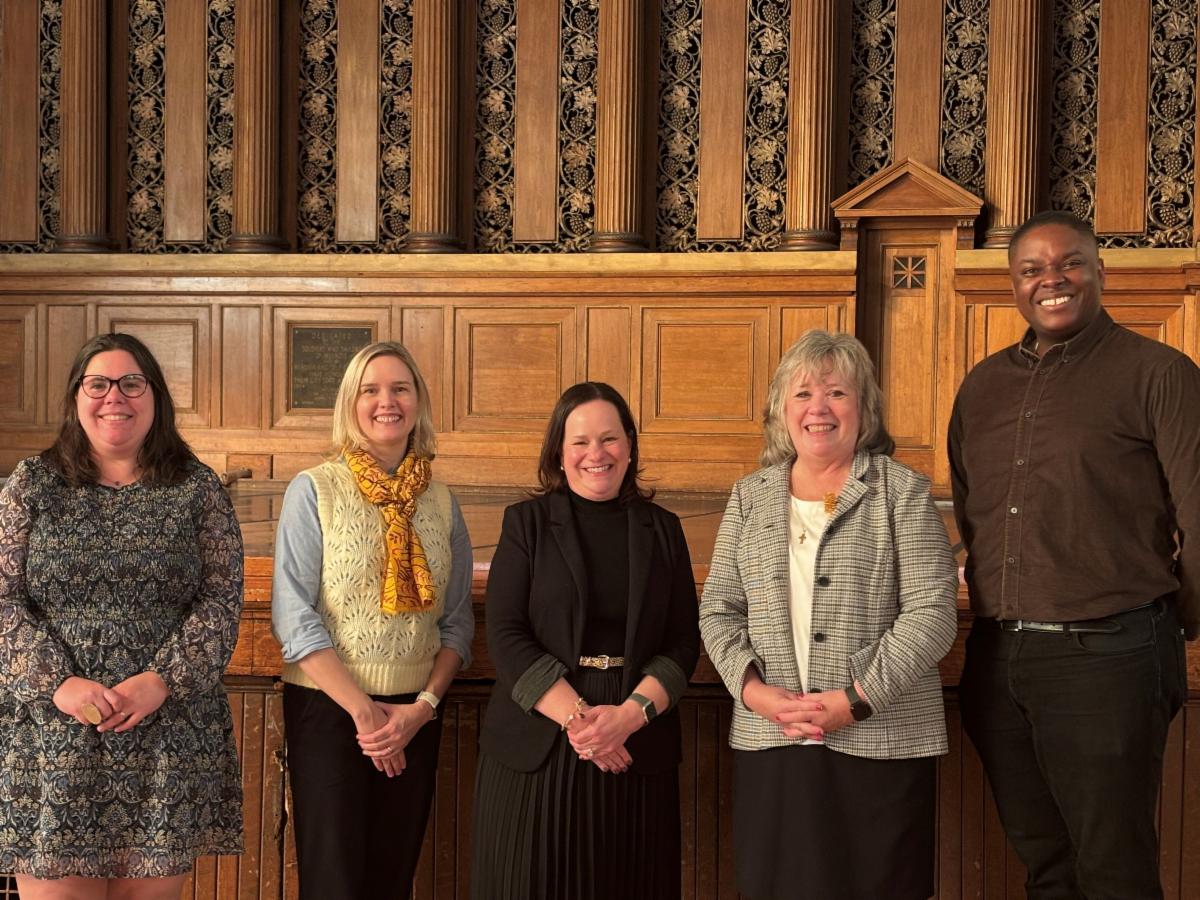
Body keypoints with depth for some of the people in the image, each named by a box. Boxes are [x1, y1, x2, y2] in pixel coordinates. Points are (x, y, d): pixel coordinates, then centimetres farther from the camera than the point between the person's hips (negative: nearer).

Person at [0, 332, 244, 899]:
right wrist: (59, 683, -12)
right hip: (50, 738, 0)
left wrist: (162, 680, -13)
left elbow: (222, 601, 0)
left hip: (169, 740, 0)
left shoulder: (198, 488, 5)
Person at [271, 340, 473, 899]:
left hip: (415, 715, 3)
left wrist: (422, 706, -8)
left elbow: (458, 621, 6)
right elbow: (293, 616, -10)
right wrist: (363, 710, -13)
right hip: (327, 708, -3)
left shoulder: (441, 502, 7)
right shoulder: (313, 491, -4)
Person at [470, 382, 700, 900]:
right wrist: (576, 717, -15)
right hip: (538, 750, -1)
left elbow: (684, 643, 4)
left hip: (638, 752, 2)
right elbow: (506, 637, -5)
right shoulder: (526, 523, 4)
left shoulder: (662, 530, 9)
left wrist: (630, 714, -12)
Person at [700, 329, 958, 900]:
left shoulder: (903, 492, 0)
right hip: (769, 745, 3)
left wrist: (856, 699, -14)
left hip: (880, 746, -3)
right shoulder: (750, 497, 12)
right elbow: (718, 611, 10)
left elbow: (932, 614, -7)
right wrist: (753, 689, -7)